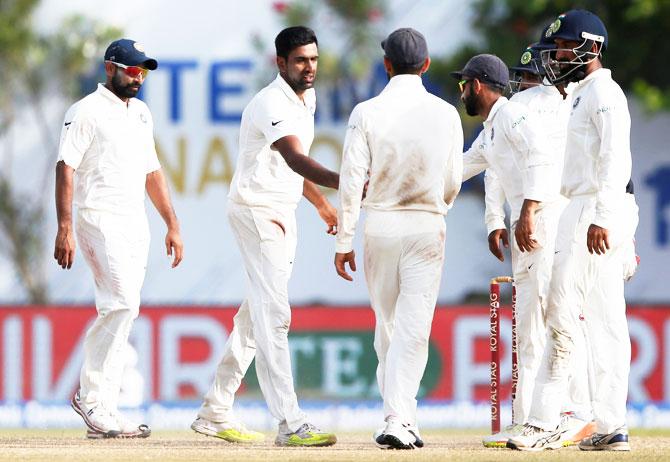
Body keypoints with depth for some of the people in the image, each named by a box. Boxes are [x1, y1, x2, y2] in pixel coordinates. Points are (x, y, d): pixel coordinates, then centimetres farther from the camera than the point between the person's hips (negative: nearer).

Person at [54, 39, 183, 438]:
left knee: (119, 313, 3)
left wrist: (173, 224, 18)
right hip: (101, 221, -7)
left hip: (136, 226, 7)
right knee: (123, 304, -19)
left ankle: (101, 406, 4)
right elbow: (66, 169, -10)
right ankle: (93, 398, -12)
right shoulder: (87, 112, -4)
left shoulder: (142, 113, 19)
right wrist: (65, 230, -19)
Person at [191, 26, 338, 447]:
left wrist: (321, 202, 30)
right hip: (257, 210, -10)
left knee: (258, 315, 14)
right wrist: (343, 182, -51)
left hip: (283, 214, 10)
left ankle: (216, 412, 22)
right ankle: (290, 424, -22)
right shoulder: (272, 104, -21)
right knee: (273, 315, -15)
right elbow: (295, 159, -37)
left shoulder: (307, 99, 11)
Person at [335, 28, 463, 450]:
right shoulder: (445, 114, -2)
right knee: (413, 329, -3)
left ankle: (400, 417, 14)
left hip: (379, 225, 0)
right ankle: (399, 421, -14)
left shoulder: (368, 112, -6)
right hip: (427, 226, 0)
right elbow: (452, 182, 4)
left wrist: (344, 241, -1)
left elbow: (352, 180, -7)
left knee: (388, 325, 13)